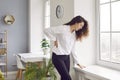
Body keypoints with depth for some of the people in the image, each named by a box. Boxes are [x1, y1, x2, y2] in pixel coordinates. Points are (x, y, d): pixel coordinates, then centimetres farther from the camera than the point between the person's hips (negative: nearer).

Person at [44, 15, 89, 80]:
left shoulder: (74, 34, 9)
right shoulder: (63, 28, -14)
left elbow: (73, 50, 13)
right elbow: (46, 30, -15)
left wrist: (78, 63, 14)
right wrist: (55, 40, -12)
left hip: (67, 57, 7)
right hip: (58, 57, -7)